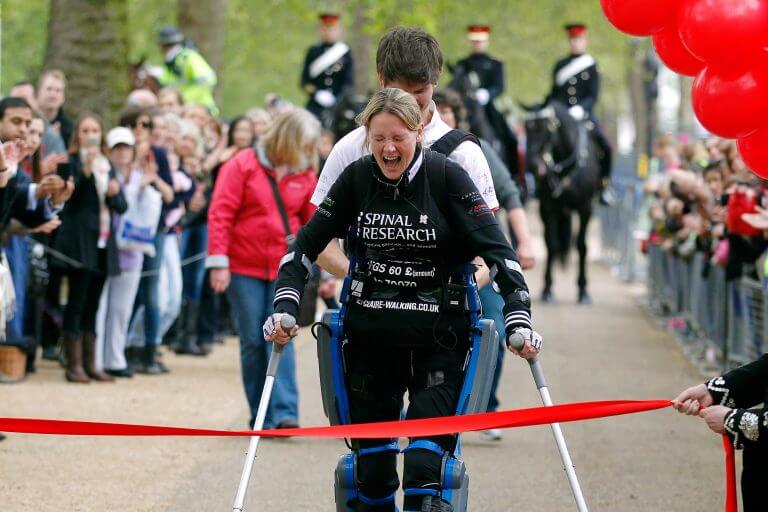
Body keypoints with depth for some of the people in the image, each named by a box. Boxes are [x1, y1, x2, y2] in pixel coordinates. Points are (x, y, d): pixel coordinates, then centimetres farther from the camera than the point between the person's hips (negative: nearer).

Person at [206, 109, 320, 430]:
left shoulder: (304, 175, 7)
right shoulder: (243, 166, -3)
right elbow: (220, 214, -6)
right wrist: (218, 262, -12)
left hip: (285, 271, 2)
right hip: (244, 270, -2)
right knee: (252, 342, 2)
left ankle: (284, 413, -17)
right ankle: (261, 417, 9)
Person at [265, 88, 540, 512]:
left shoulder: (447, 177, -8)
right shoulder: (356, 178, 0)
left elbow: (496, 249, -11)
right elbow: (306, 245, 4)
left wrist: (518, 318, -21)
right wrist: (285, 307, -9)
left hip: (437, 338, -3)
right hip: (369, 335, 3)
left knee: (426, 457, -12)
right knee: (371, 459, 7)